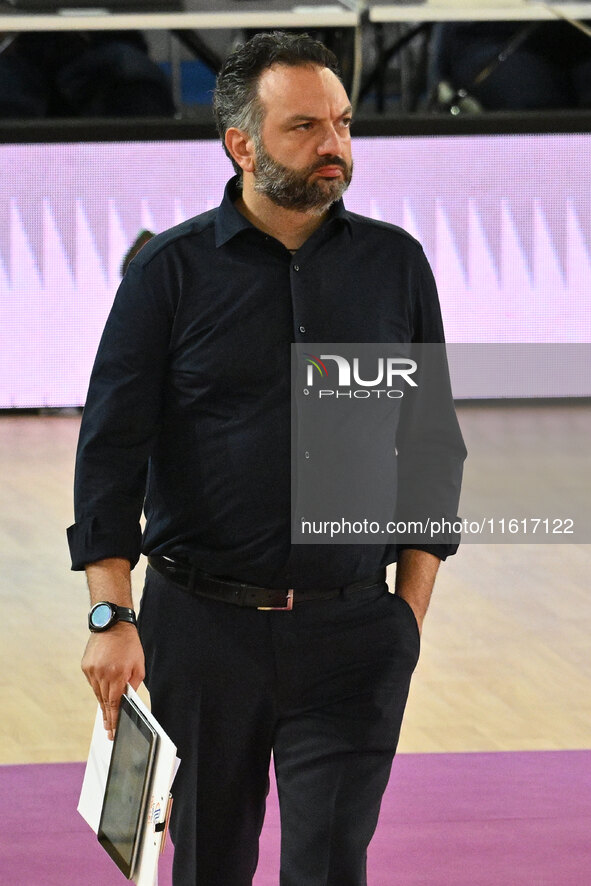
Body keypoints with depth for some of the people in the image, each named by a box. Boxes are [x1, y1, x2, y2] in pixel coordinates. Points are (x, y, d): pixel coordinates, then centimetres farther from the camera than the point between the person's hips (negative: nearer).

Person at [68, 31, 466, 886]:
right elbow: (111, 446, -4)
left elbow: (434, 445, 12)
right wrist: (113, 616, -14)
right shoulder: (172, 271, -1)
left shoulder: (394, 264, 5)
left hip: (351, 632, 1)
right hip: (203, 627, 0)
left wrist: (412, 609, 6)